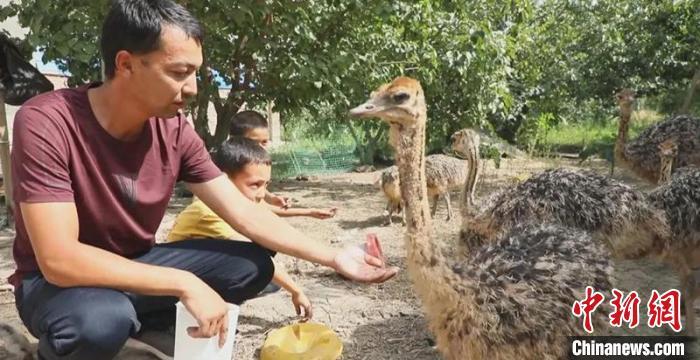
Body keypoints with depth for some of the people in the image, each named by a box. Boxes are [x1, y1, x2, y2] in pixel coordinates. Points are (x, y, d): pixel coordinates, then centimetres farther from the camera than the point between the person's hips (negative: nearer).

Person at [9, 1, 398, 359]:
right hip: (58, 281, -4)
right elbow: (58, 259, -33)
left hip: (137, 266, 5)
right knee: (103, 320, -38)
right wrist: (186, 284, -35)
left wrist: (332, 257, -15)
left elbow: (245, 213, -10)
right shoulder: (45, 123, -27)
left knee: (252, 267, -10)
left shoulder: (175, 130, -12)